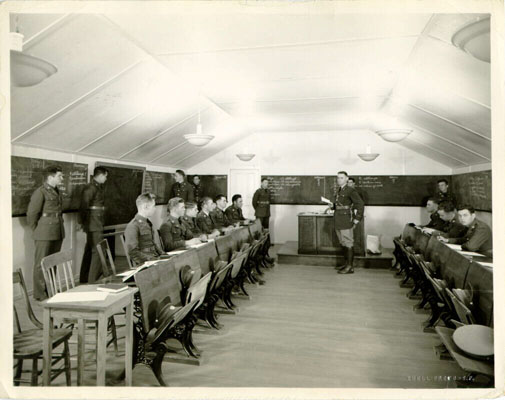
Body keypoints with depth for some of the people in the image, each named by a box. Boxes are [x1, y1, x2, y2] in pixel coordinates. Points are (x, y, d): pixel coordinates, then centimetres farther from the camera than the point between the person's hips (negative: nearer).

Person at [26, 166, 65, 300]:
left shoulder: (56, 191, 14)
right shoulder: (40, 192, -10)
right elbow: (31, 214, -9)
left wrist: (60, 226, 13)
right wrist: (37, 231, -1)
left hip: (58, 232, 7)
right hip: (44, 234, -7)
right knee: (41, 263, 1)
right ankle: (39, 293, 10)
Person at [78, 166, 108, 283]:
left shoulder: (97, 187, 16)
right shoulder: (91, 188, -14)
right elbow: (84, 207, -17)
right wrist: (84, 223, -14)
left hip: (96, 225, 10)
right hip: (94, 225, -10)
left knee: (89, 251, 16)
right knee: (98, 252, -8)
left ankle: (84, 279, 26)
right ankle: (93, 281, -3)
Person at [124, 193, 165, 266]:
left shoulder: (148, 223, 19)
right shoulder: (133, 226, -10)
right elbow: (133, 253, -15)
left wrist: (163, 255, 7)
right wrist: (152, 259, -19)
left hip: (156, 259, 8)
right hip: (146, 264, -8)